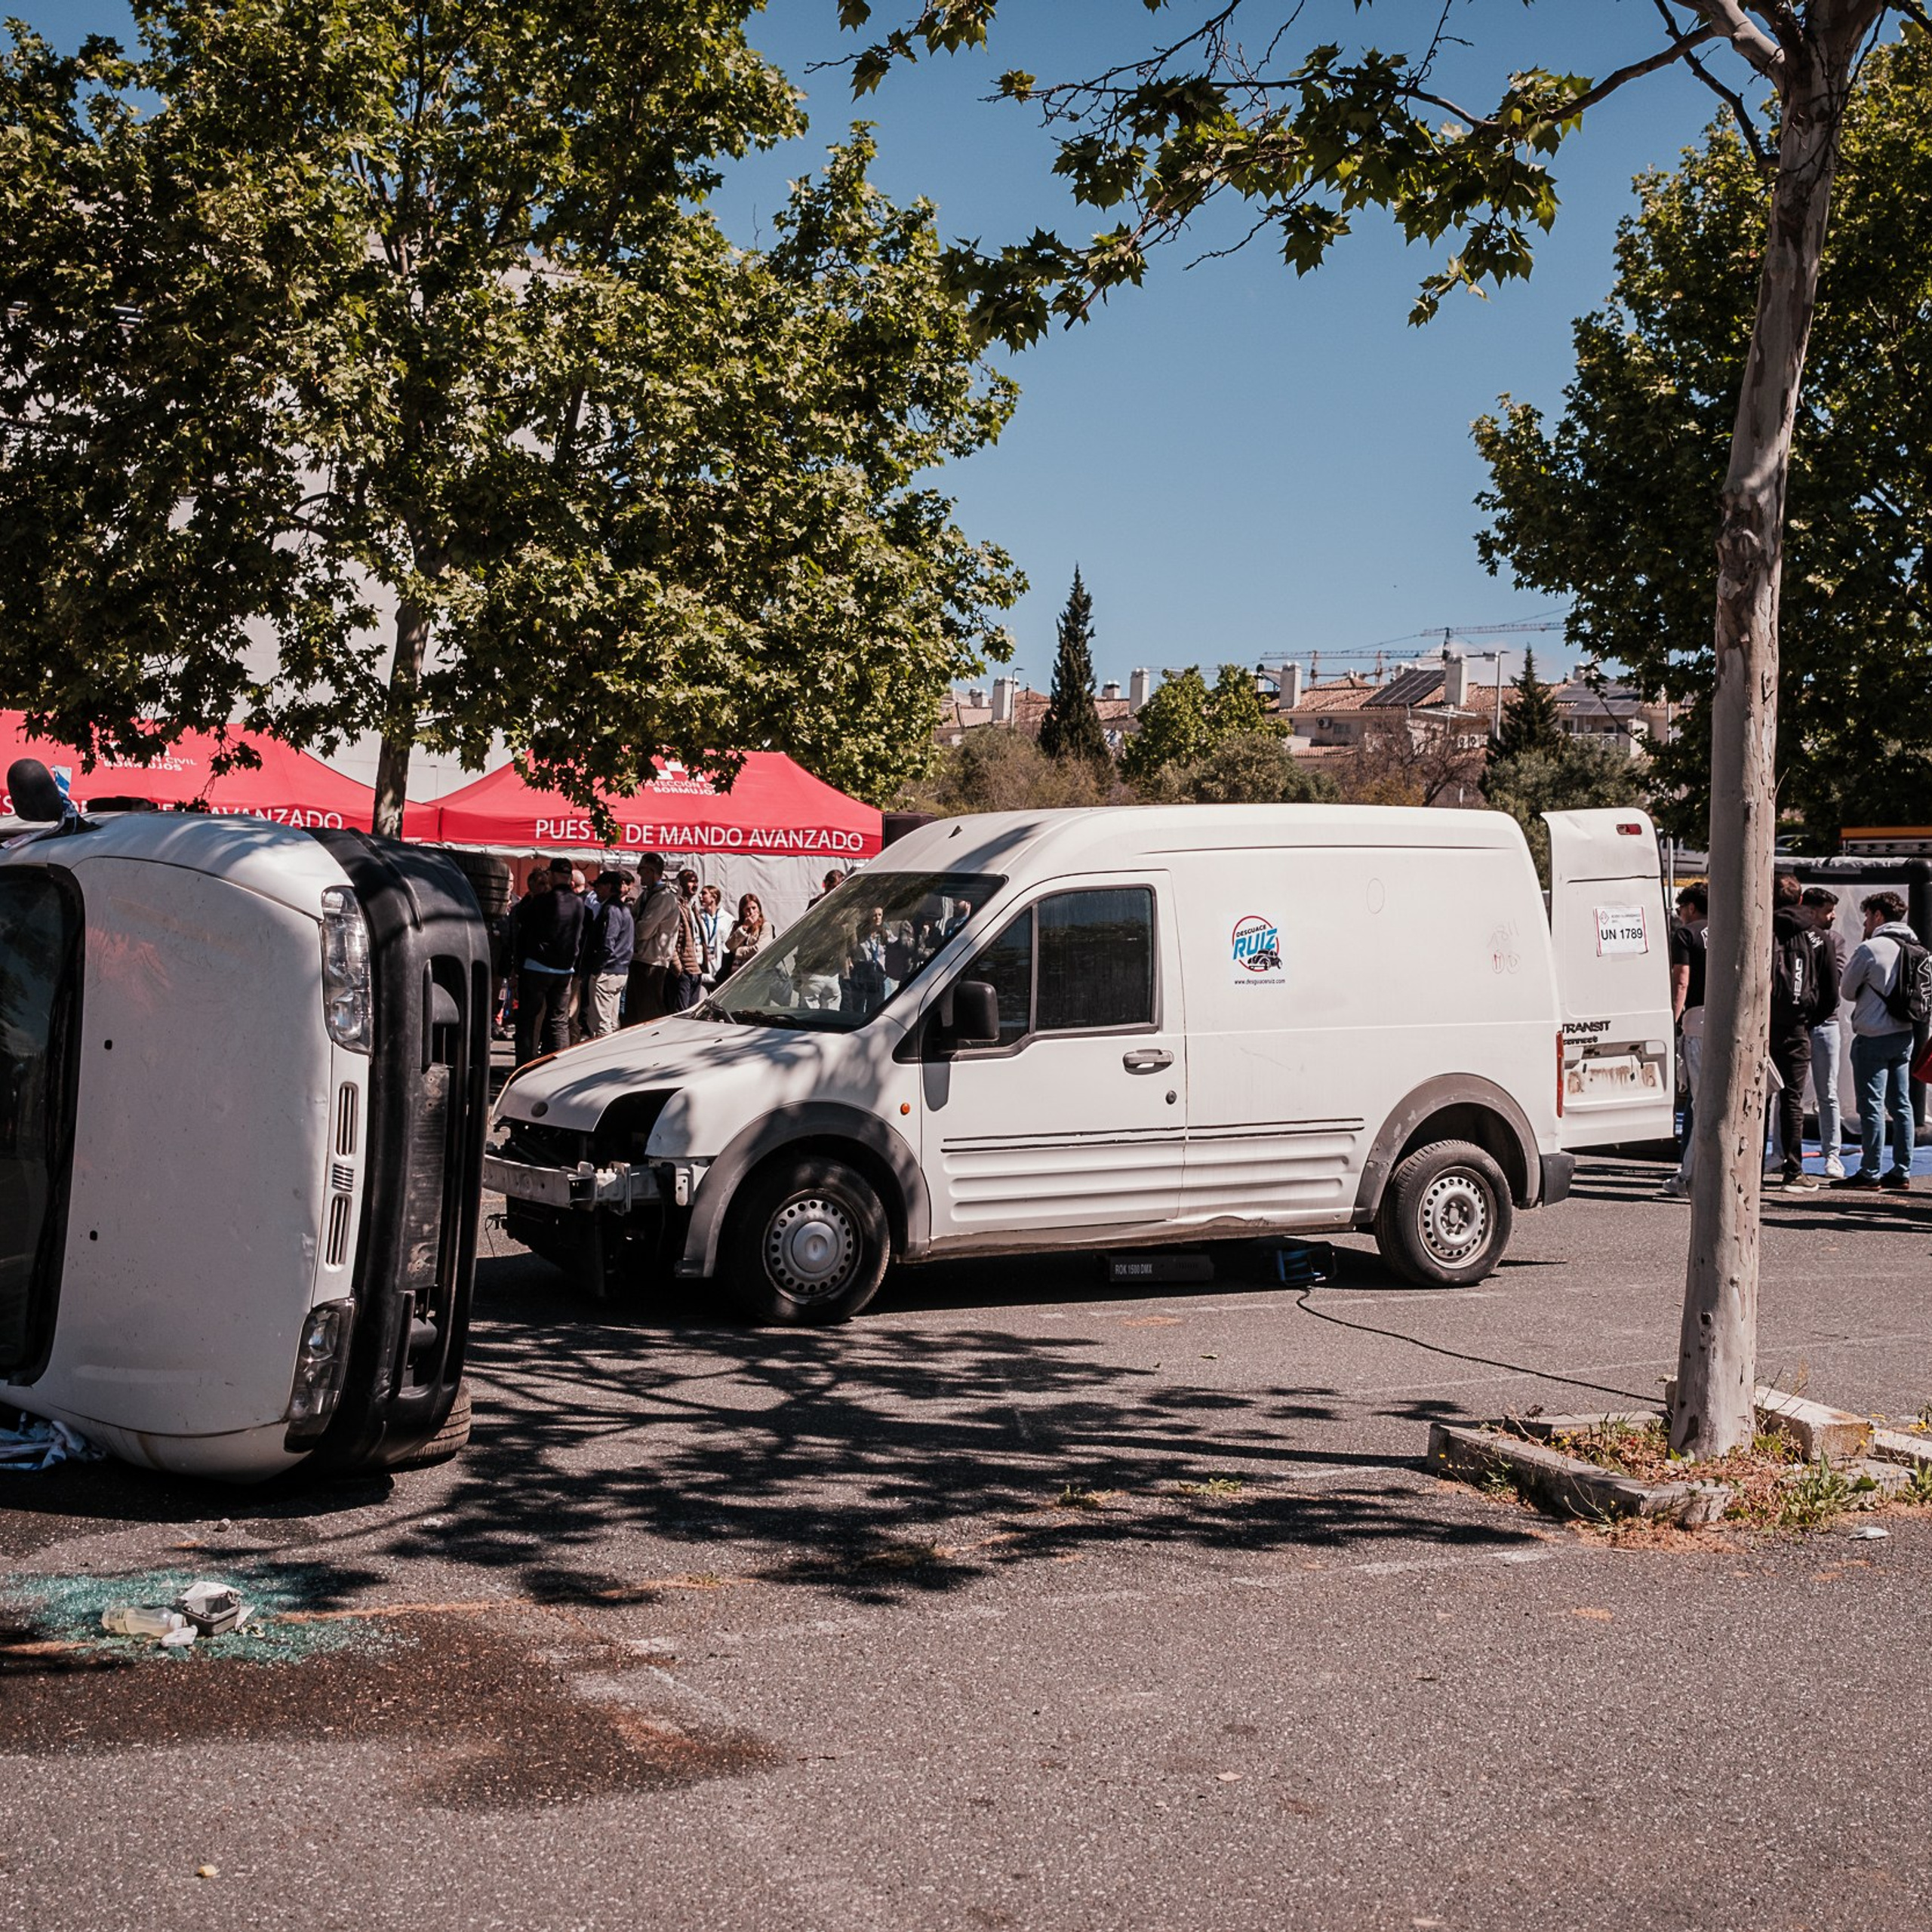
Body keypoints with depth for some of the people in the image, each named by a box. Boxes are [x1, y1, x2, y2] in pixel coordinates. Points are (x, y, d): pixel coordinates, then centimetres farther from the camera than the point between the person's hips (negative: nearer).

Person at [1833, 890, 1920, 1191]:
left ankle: (1870, 1173, -3)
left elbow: (1847, 991, -4)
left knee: (1872, 1106, -4)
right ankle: (1902, 1171, 13)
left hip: (1873, 1036, -7)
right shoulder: (1916, 949, 7)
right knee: (1901, 1105, 10)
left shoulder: (1871, 949, -14)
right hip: (1904, 1034, 7)